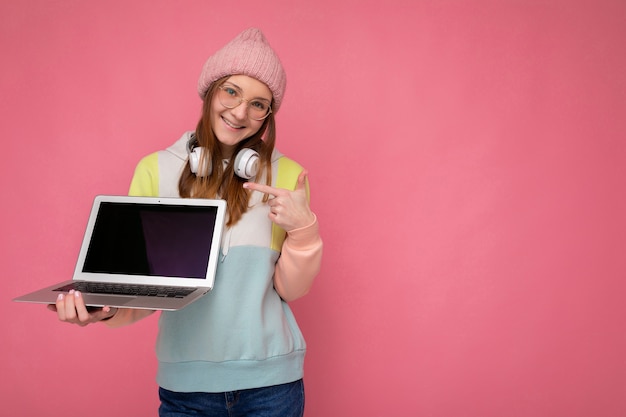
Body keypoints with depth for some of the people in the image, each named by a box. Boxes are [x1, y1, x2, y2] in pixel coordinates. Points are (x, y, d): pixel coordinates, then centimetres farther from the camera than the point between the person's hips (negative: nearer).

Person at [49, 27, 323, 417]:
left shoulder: (286, 176, -2)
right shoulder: (155, 170, -2)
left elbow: (290, 290, 0)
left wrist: (304, 229, -17)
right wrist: (108, 307, -23)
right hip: (185, 384, 0)